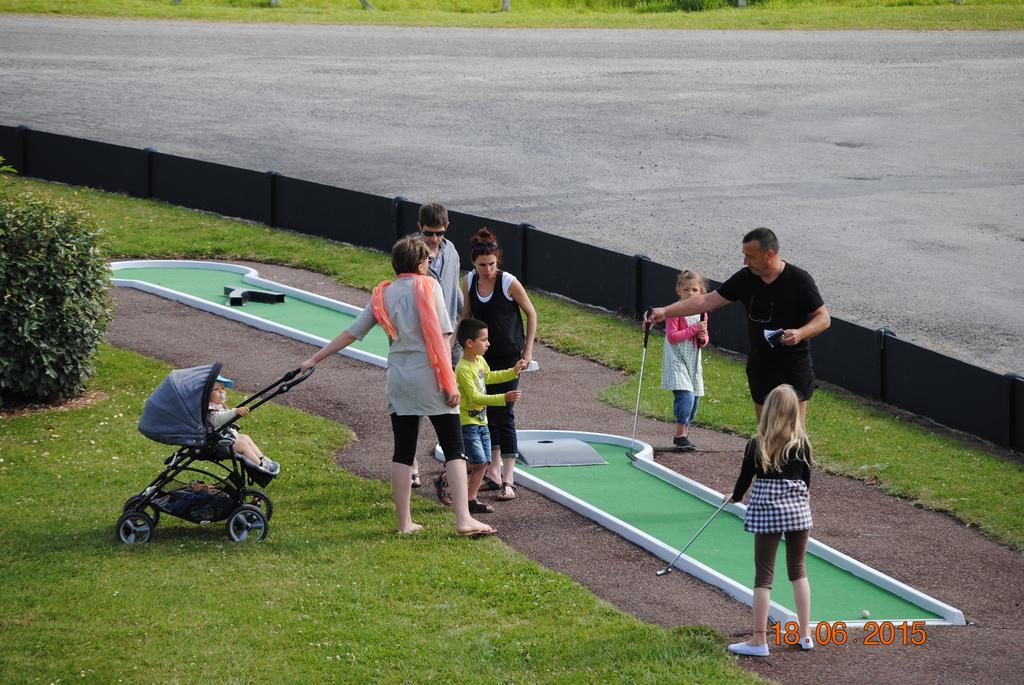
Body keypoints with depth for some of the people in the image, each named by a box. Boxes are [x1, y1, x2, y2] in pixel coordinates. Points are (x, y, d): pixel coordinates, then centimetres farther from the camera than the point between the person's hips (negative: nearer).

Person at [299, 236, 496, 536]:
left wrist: (314, 360, 21)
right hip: (430, 377, -4)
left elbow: (351, 333, 12)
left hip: (398, 379, 4)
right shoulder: (428, 286, -3)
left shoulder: (382, 294, 9)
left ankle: (404, 522, 11)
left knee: (403, 452, 10)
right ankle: (464, 519, -7)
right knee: (454, 450, 0)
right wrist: (450, 381, -9)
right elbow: (442, 337, -9)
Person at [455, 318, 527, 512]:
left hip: (481, 420, 9)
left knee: (483, 462, 7)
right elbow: (475, 397, -25)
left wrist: (513, 371, 21)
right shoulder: (463, 369, -22)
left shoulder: (480, 361, 6)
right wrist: (503, 398, -30)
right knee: (478, 462, -13)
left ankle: (471, 499, 12)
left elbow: (488, 376, 27)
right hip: (468, 421, -9)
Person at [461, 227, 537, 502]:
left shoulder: (509, 283, -16)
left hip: (508, 357, -5)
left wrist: (528, 350, -6)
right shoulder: (469, 282, -3)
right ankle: (494, 472, 24)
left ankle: (508, 480, -8)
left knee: (504, 415, -9)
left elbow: (531, 314, -5)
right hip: (482, 356, 5)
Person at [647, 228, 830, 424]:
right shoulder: (745, 278, 2)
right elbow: (708, 301, 6)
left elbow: (823, 318, -7)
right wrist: (665, 312, 2)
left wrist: (800, 333, -27)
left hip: (794, 369, -6)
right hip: (759, 367, 6)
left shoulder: (798, 280, -12)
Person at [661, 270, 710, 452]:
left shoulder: (701, 313, 9)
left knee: (694, 400, 8)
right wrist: (694, 329, -21)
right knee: (686, 396, -19)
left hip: (693, 361, 7)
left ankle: (683, 435, 20)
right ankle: (680, 435, -10)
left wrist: (703, 338, -5)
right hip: (677, 360, -7)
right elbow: (672, 337, -19)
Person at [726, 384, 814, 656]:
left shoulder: (757, 444, -7)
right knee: (798, 570, 15)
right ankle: (805, 634, 17)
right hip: (798, 508, 2)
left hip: (766, 510, -2)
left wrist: (735, 497, 25)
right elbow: (806, 481, 7)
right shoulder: (802, 443, -3)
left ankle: (759, 640, 3)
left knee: (763, 574, 2)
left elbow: (746, 477, 5)